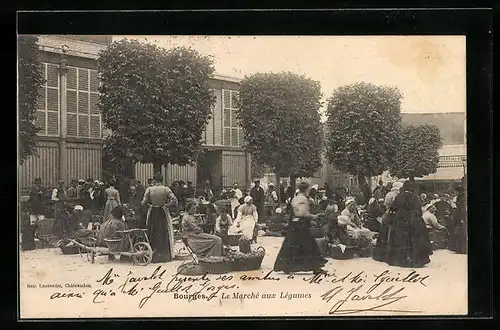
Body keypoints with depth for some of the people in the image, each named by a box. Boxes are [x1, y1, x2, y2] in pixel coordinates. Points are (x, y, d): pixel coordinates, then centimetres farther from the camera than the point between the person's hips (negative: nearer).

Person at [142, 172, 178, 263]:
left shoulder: (149, 189, -7)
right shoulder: (166, 189, -9)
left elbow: (144, 202, -8)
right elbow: (174, 201, -15)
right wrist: (166, 205, -2)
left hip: (152, 213, 1)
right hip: (163, 213, -1)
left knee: (152, 234, 11)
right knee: (164, 234, 10)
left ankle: (154, 255, 13)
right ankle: (165, 254, 12)